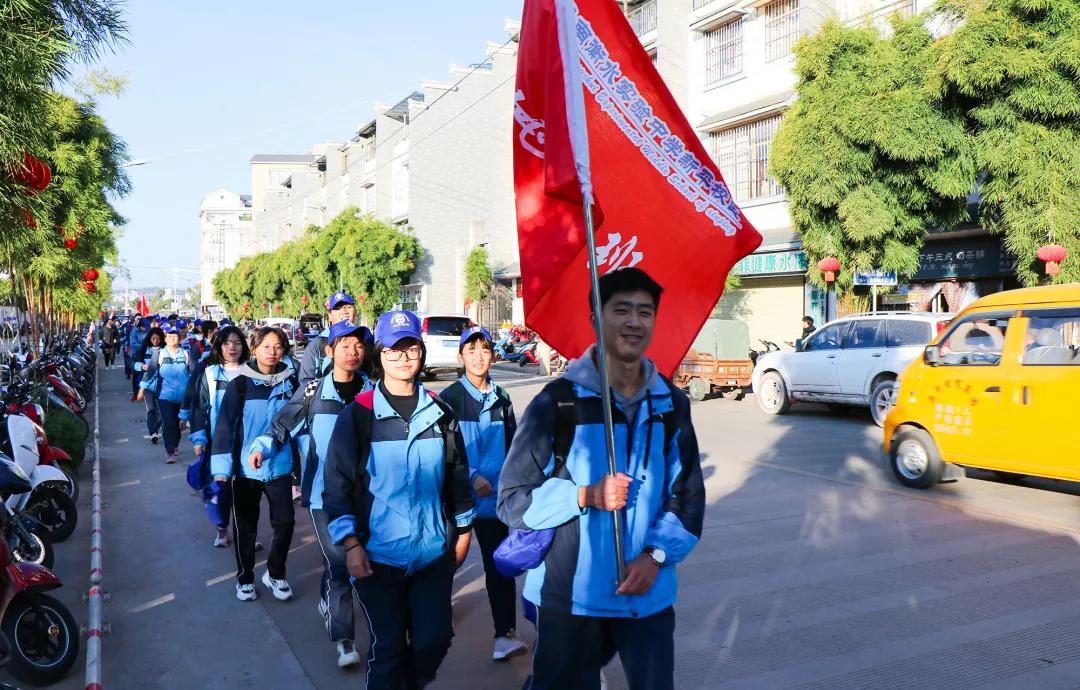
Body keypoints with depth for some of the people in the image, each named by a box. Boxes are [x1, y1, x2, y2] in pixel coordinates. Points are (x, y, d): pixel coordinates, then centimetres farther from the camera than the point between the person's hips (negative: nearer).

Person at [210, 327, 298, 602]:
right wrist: (221, 470, -12)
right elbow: (225, 427, -7)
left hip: (280, 466, 2)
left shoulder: (289, 384, 3)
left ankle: (275, 574, 25)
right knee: (245, 527, 9)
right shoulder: (240, 385, -6)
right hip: (245, 468, -2)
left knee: (285, 522, 3)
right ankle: (245, 578, 28)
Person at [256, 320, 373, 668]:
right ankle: (344, 639, 2)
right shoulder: (313, 391, -4)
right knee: (338, 560, -7)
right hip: (323, 490, -3)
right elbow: (282, 426, 4)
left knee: (340, 558, 19)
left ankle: (328, 599, 48)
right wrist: (261, 446, -11)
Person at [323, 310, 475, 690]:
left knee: (435, 639, 10)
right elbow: (337, 484, -6)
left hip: (435, 550, 3)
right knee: (388, 647, 6)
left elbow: (458, 474, 13)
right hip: (379, 555, -3)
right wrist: (350, 544, -10)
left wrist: (463, 529, 14)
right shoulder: (359, 414, -6)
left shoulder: (438, 412, 5)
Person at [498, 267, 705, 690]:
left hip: (648, 592, 3)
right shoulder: (558, 401, -9)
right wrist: (585, 496, -20)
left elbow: (688, 494, 8)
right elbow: (513, 498, -8)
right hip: (569, 595, -3)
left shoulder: (672, 404, 4)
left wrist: (657, 554, -7)